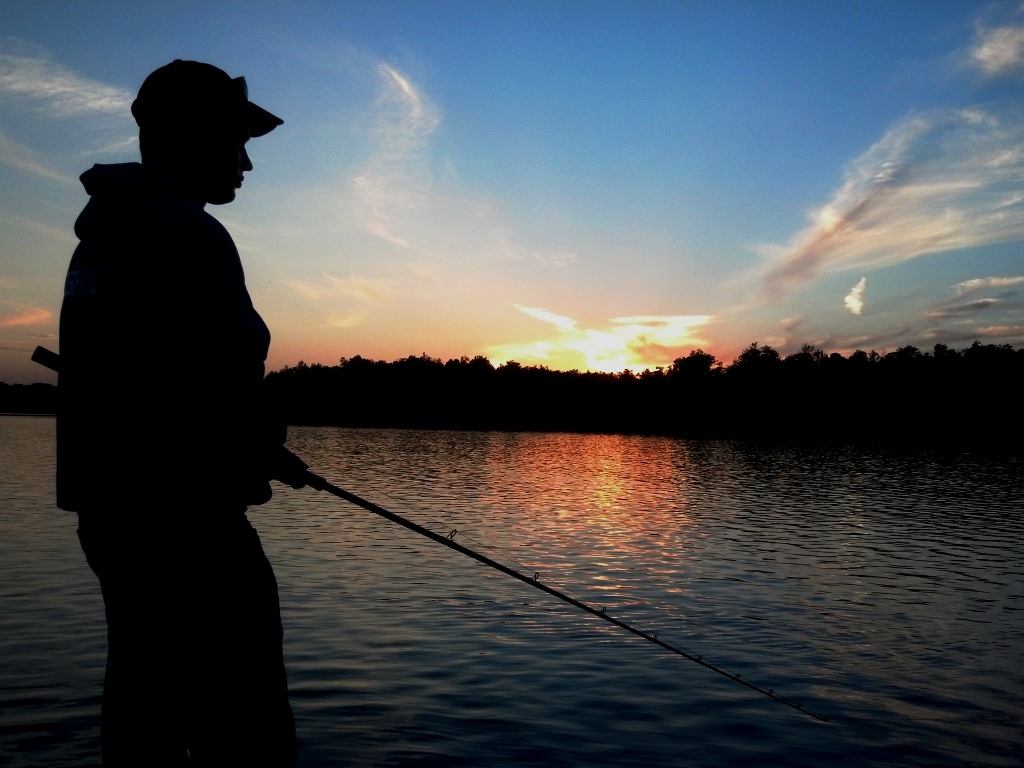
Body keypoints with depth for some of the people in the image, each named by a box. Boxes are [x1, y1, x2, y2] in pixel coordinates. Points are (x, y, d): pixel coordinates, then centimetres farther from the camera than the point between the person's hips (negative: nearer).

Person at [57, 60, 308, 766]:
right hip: (182, 519, -10)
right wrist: (263, 447, 1)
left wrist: (253, 448, 18)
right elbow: (225, 381, -22)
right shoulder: (187, 233, -14)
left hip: (111, 510, 10)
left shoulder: (102, 235, 17)